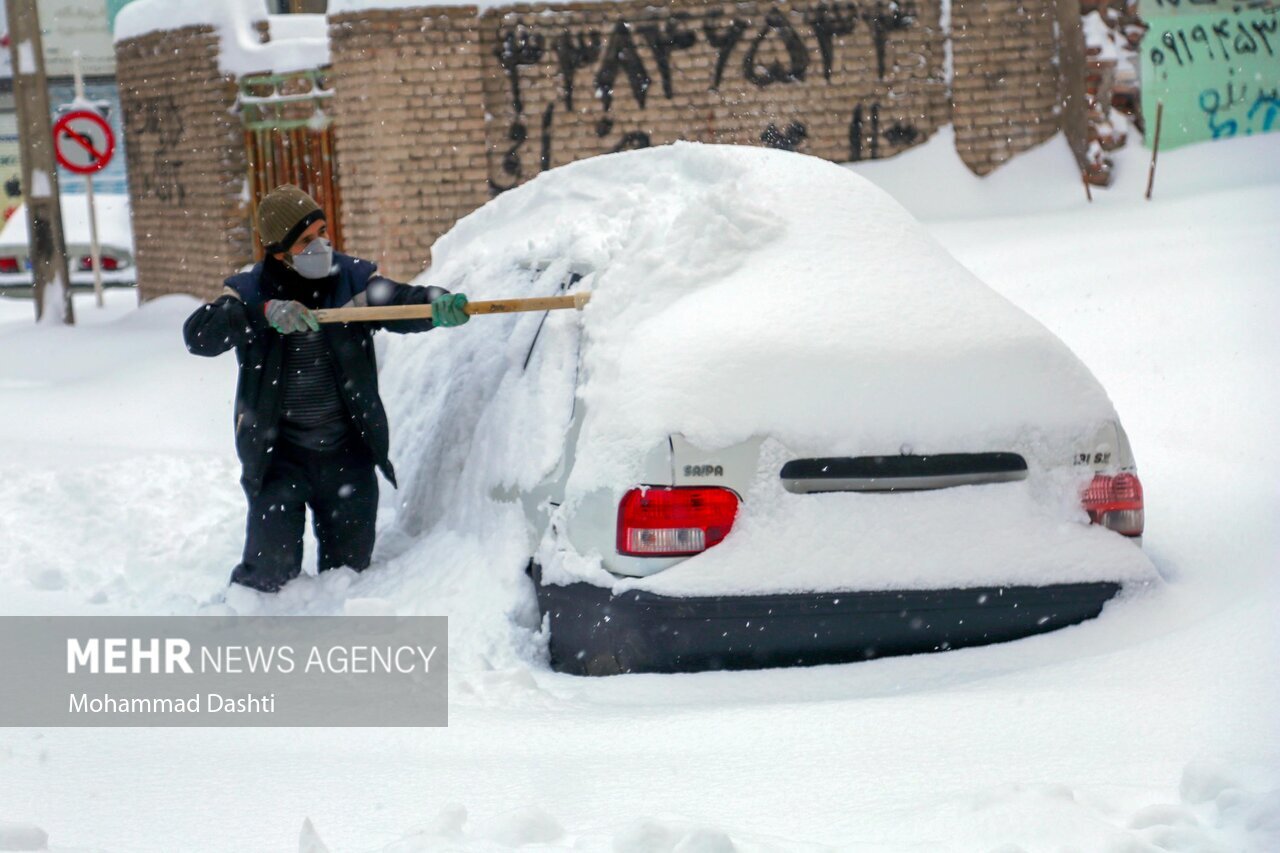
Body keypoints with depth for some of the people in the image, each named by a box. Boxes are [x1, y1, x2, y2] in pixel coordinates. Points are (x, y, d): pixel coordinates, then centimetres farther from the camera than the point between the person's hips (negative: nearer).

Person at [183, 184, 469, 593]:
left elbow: (401, 302, -13)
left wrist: (436, 306, -37)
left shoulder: (354, 279, -1)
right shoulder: (250, 292, -5)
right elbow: (199, 334, -17)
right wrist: (264, 314, -32)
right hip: (277, 456, -2)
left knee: (350, 566, 11)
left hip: (347, 454, 2)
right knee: (271, 570, -4)